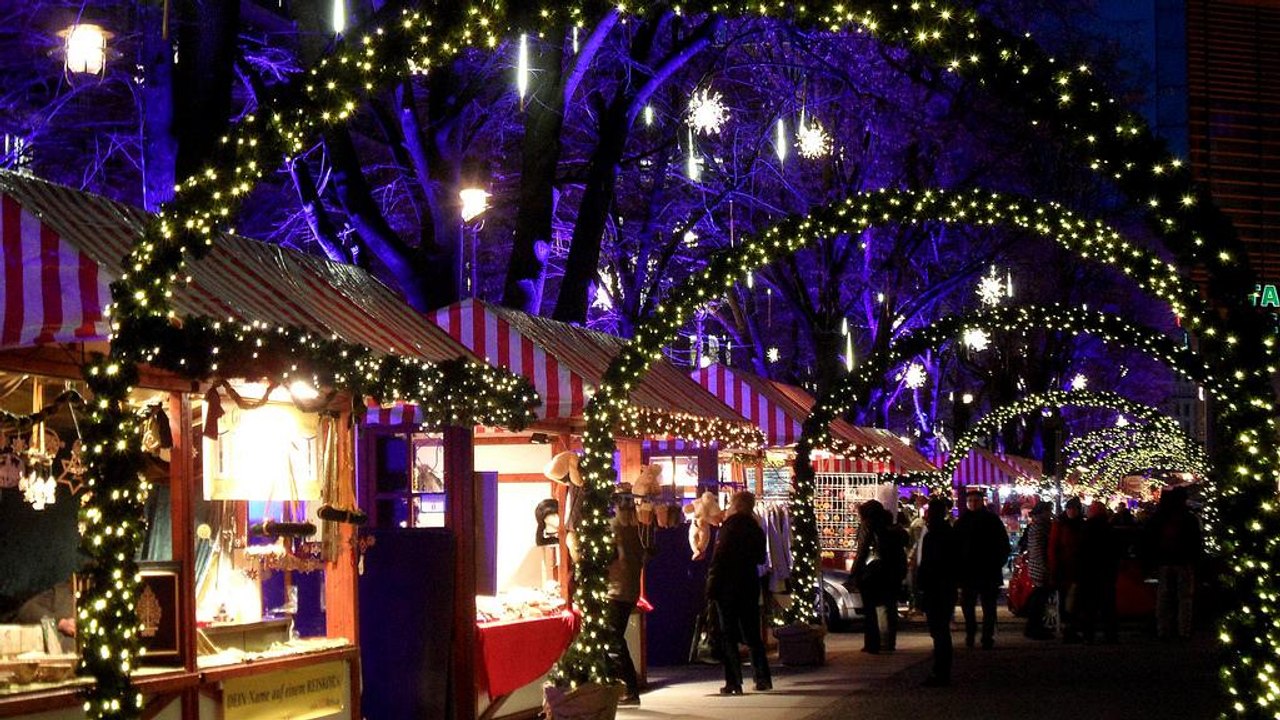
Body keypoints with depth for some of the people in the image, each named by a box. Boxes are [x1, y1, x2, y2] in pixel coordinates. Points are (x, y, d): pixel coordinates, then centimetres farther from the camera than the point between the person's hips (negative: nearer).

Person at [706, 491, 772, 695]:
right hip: (750, 586, 6)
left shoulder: (730, 526, -11)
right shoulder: (756, 529, 8)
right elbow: (760, 559, 18)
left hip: (728, 586, -6)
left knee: (728, 635, -2)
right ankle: (763, 678, 14)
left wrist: (711, 586, -14)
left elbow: (719, 558, -16)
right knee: (752, 633, 15)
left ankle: (734, 682, -6)